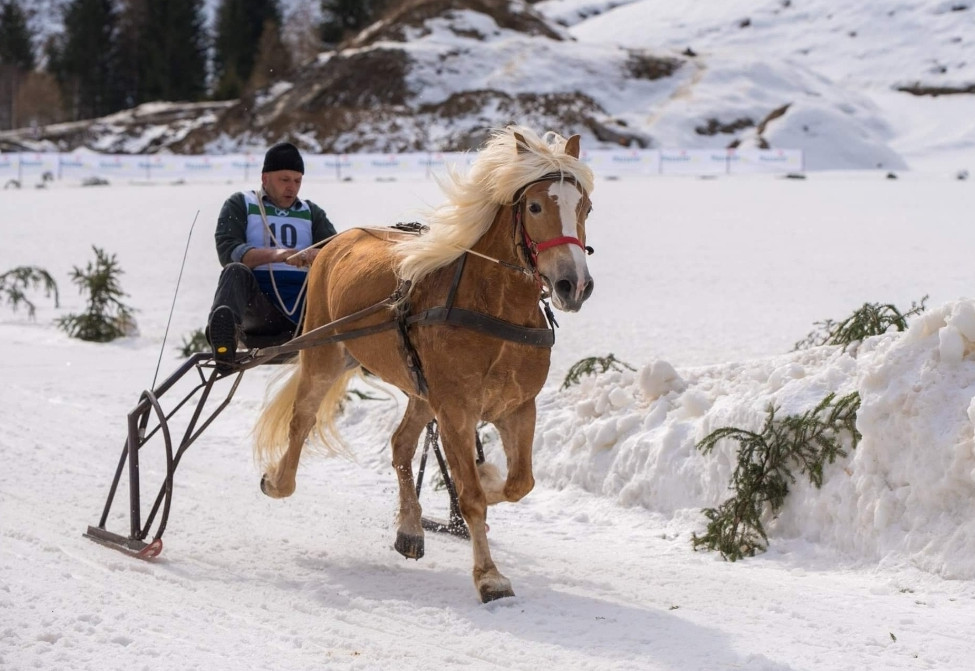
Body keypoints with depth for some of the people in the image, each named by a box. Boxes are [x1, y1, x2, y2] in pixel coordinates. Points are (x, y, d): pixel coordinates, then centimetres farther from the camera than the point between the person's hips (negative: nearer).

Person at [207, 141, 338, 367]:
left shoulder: (312, 213, 23)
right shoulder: (240, 205, 14)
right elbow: (227, 251, -5)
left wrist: (318, 256, -20)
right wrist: (275, 254, -23)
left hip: (305, 310, 3)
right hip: (259, 310, -3)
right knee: (235, 271, -33)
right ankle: (224, 328, -64)